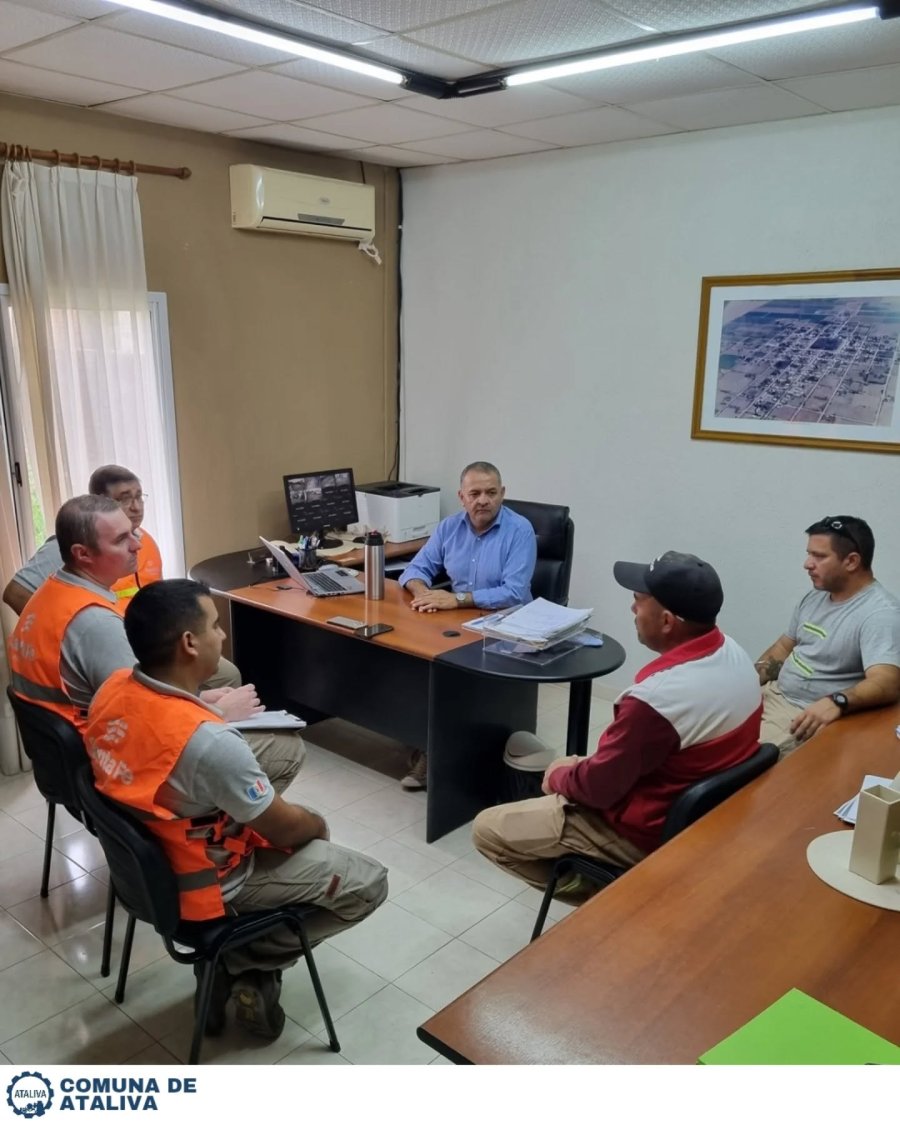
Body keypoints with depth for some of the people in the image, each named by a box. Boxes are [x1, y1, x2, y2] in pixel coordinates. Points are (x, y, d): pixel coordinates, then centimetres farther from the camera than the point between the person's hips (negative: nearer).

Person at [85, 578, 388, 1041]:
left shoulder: (113, 688, -13)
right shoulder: (208, 741, -36)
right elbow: (284, 828, -21)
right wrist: (318, 826, -1)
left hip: (147, 860, 8)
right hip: (201, 883, -8)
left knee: (302, 822, 25)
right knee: (369, 883, 2)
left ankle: (237, 958, 19)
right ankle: (245, 966, 6)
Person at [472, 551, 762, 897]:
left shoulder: (656, 698, -35)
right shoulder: (732, 653, -7)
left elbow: (598, 787, -23)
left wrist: (558, 777, -1)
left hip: (650, 833, -9)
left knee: (487, 829, -1)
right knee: (567, 767, 27)